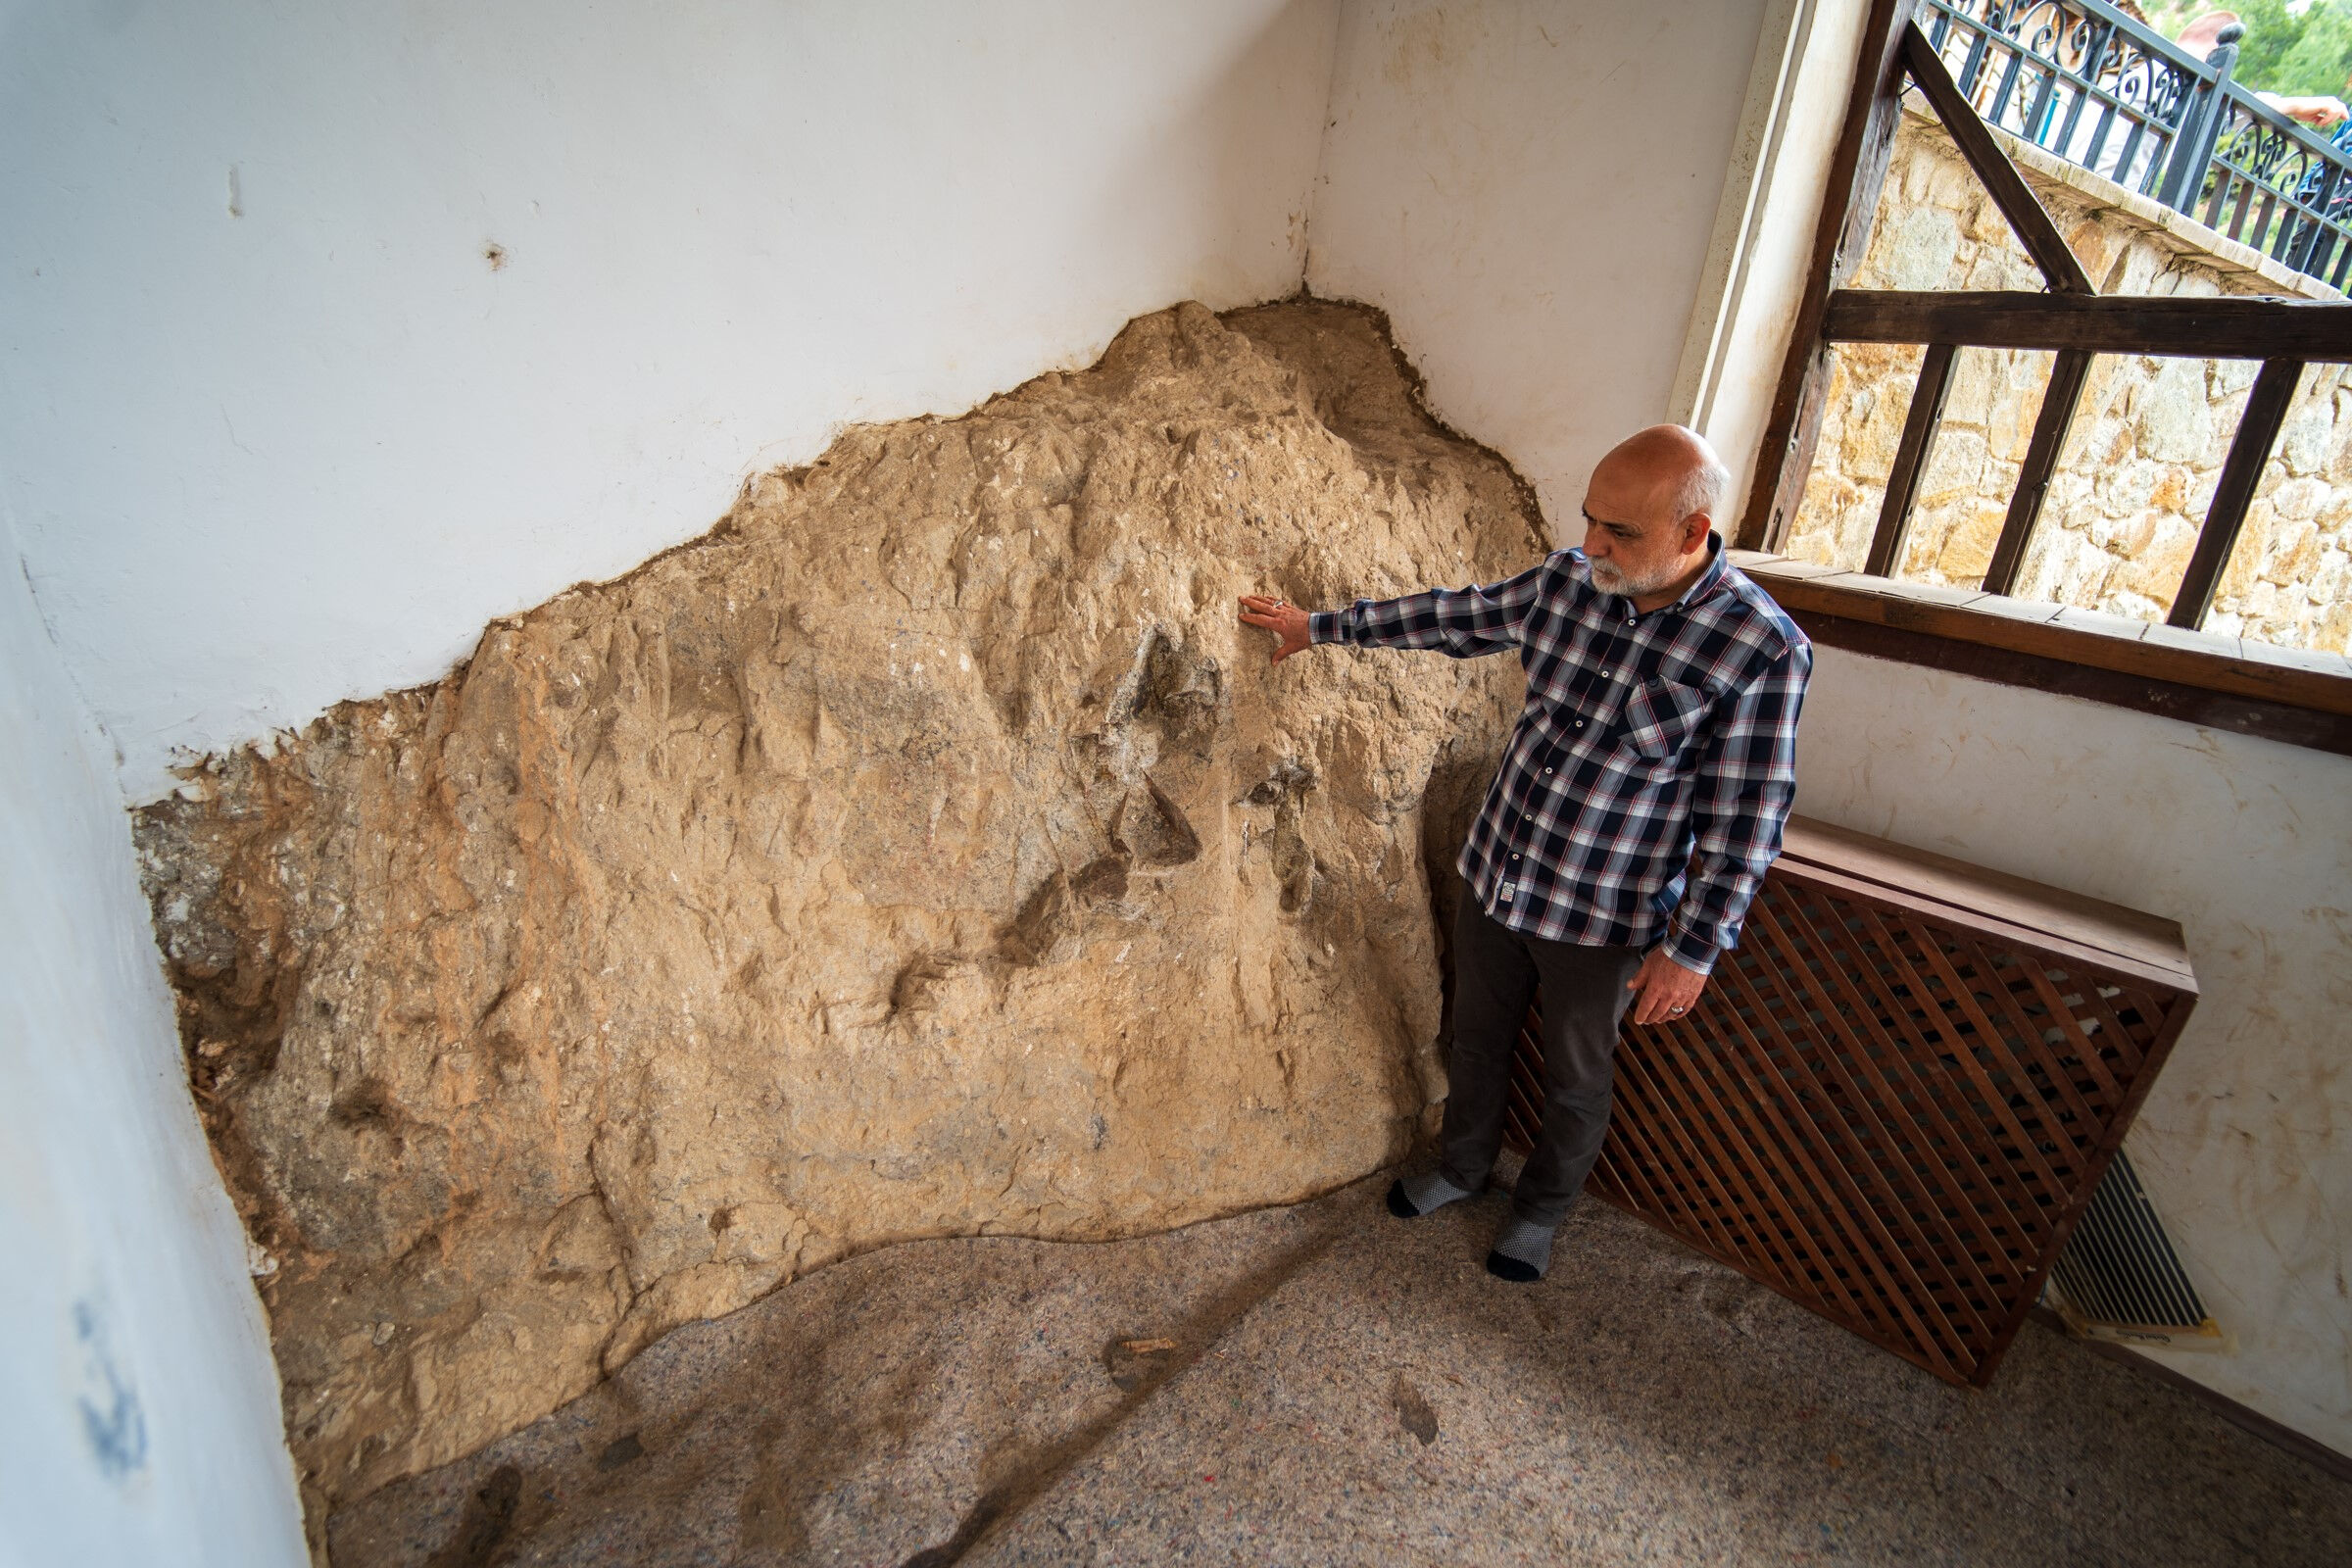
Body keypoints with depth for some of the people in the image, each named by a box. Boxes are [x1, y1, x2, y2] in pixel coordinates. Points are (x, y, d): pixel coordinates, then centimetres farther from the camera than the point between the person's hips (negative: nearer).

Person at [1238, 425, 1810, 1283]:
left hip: (1600, 916, -4)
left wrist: (1693, 949, -14)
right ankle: (1463, 1165, 51)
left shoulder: (1761, 649, -21)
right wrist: (1319, 625, 11)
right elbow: (1450, 617, 6)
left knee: (1574, 1079, 19)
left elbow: (1743, 821, -17)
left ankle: (1542, 1206, 47)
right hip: (1494, 873, 5)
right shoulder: (1566, 580, -8)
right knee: (1476, 1039, 24)